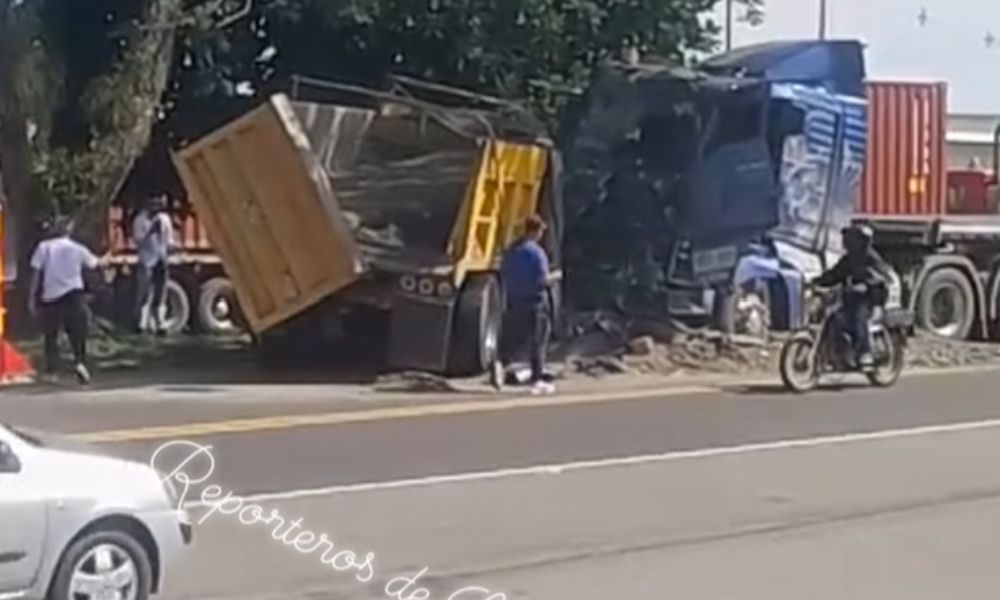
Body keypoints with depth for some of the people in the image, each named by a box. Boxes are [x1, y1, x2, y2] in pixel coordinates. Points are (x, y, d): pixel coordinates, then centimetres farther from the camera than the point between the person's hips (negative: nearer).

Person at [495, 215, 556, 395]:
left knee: (513, 339, 13)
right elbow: (543, 280, -19)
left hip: (513, 303, 6)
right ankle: (537, 381, 10)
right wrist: (552, 278, 1)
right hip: (534, 304, -6)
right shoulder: (536, 252, -16)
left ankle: (501, 363, -12)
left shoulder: (511, 250, 6)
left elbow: (503, 275, 11)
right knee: (537, 343, 5)